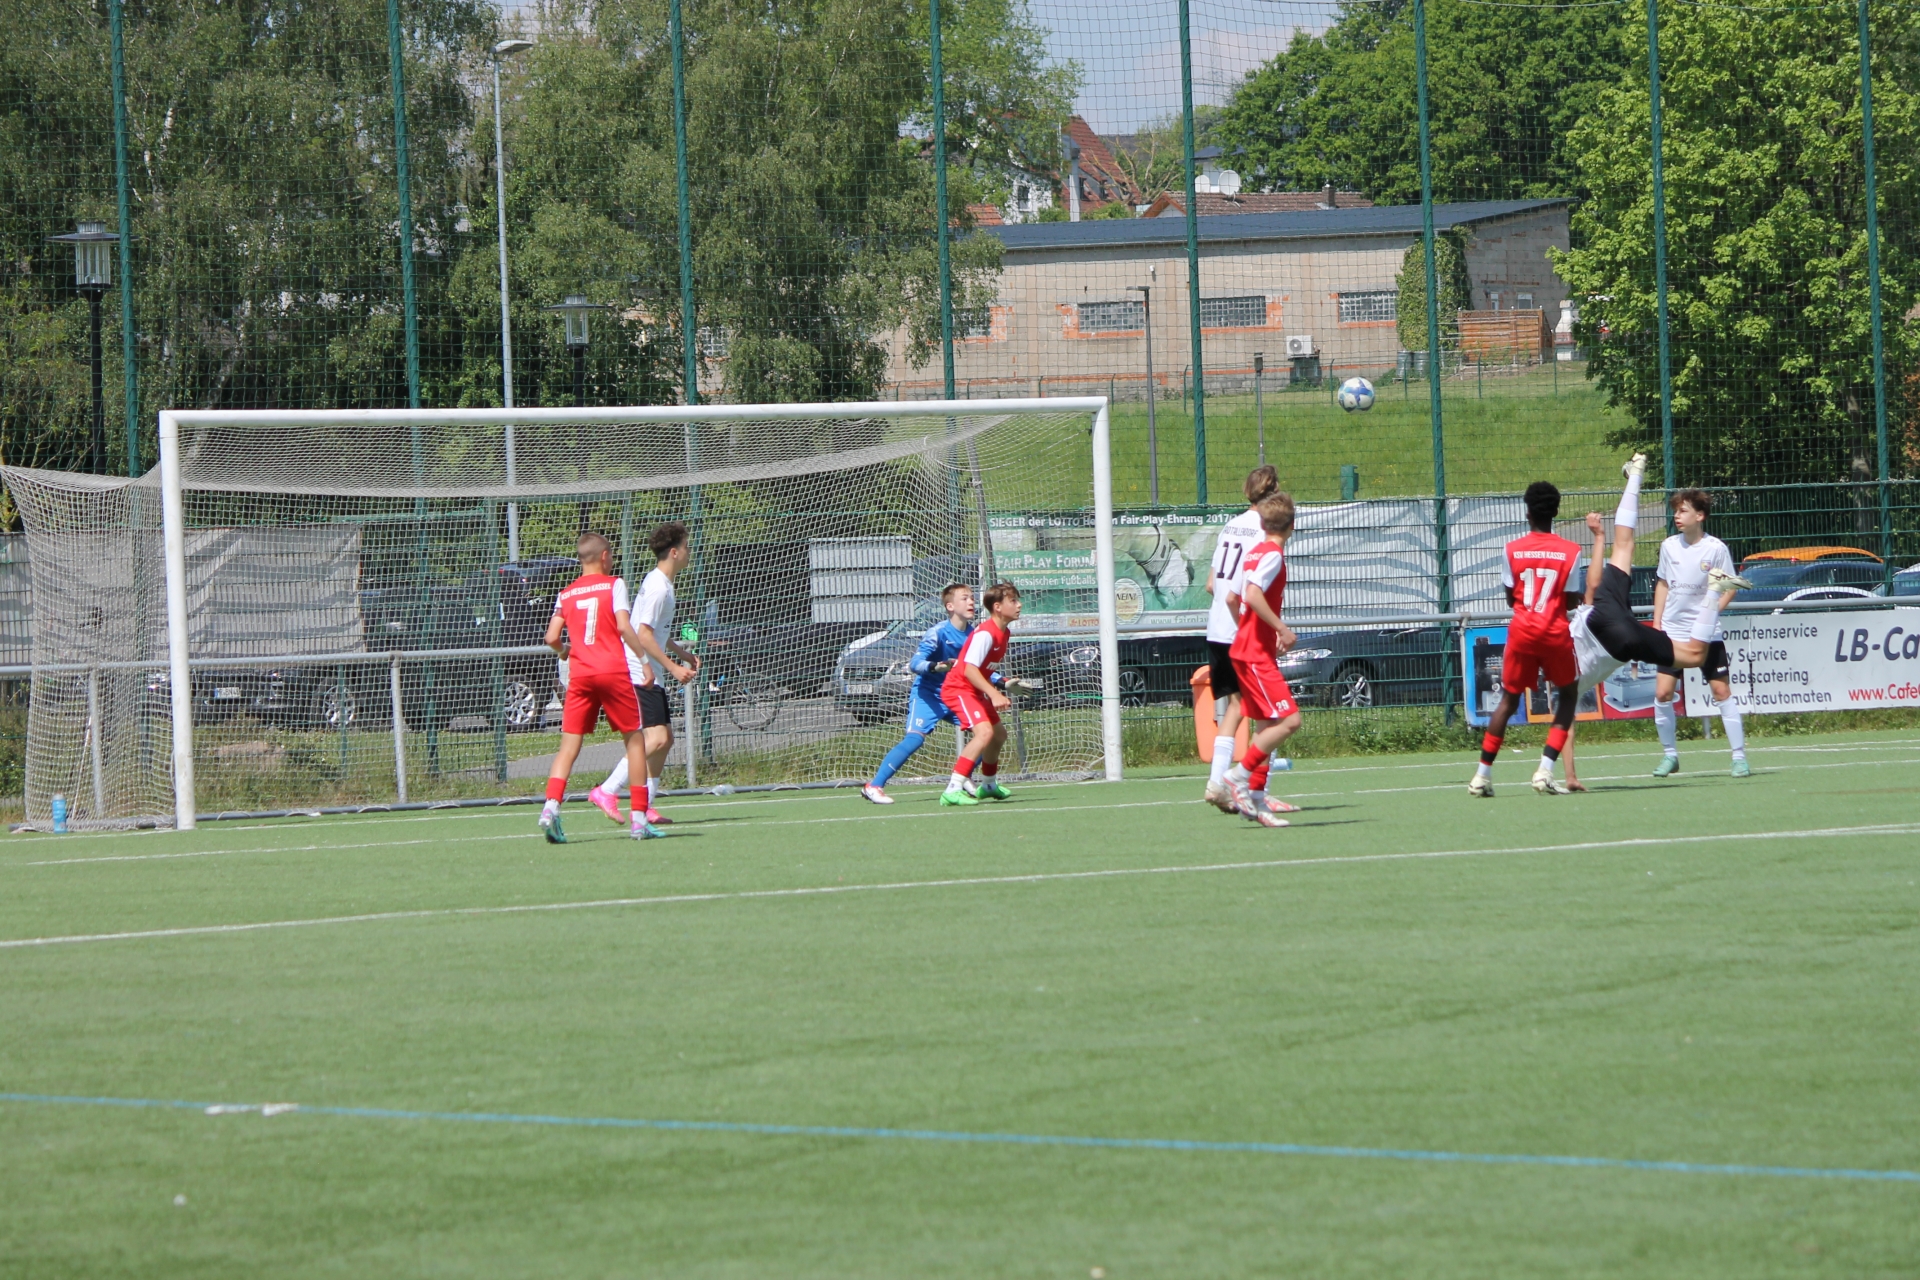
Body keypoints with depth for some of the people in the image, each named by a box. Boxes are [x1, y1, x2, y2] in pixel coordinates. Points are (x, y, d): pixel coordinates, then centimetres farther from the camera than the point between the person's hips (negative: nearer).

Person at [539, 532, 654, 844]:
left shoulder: (565, 594, 10)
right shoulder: (613, 585, 0)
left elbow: (551, 638, 4)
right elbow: (624, 626, -12)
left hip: (579, 674, 3)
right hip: (613, 671, -3)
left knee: (569, 745, 1)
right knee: (635, 739, 10)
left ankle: (550, 807, -22)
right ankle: (639, 820, 8)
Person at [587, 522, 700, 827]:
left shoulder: (663, 584, 16)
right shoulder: (658, 587, -17)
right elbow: (643, 635, -23)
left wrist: (683, 654, 28)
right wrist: (673, 667, -22)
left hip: (652, 676, 11)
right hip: (640, 674, -11)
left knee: (665, 738, 9)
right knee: (655, 739, -18)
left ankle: (645, 806, 11)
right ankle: (606, 792, -17)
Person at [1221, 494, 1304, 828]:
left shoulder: (1255, 552, 13)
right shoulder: (1273, 554, -13)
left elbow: (1232, 598, 20)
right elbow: (1254, 595, -26)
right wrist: (1282, 629, -22)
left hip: (1245, 648, 10)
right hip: (1257, 653, -10)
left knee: (1266, 724, 12)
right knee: (1288, 720, -14)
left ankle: (1255, 799, 12)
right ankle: (1240, 774, -12)